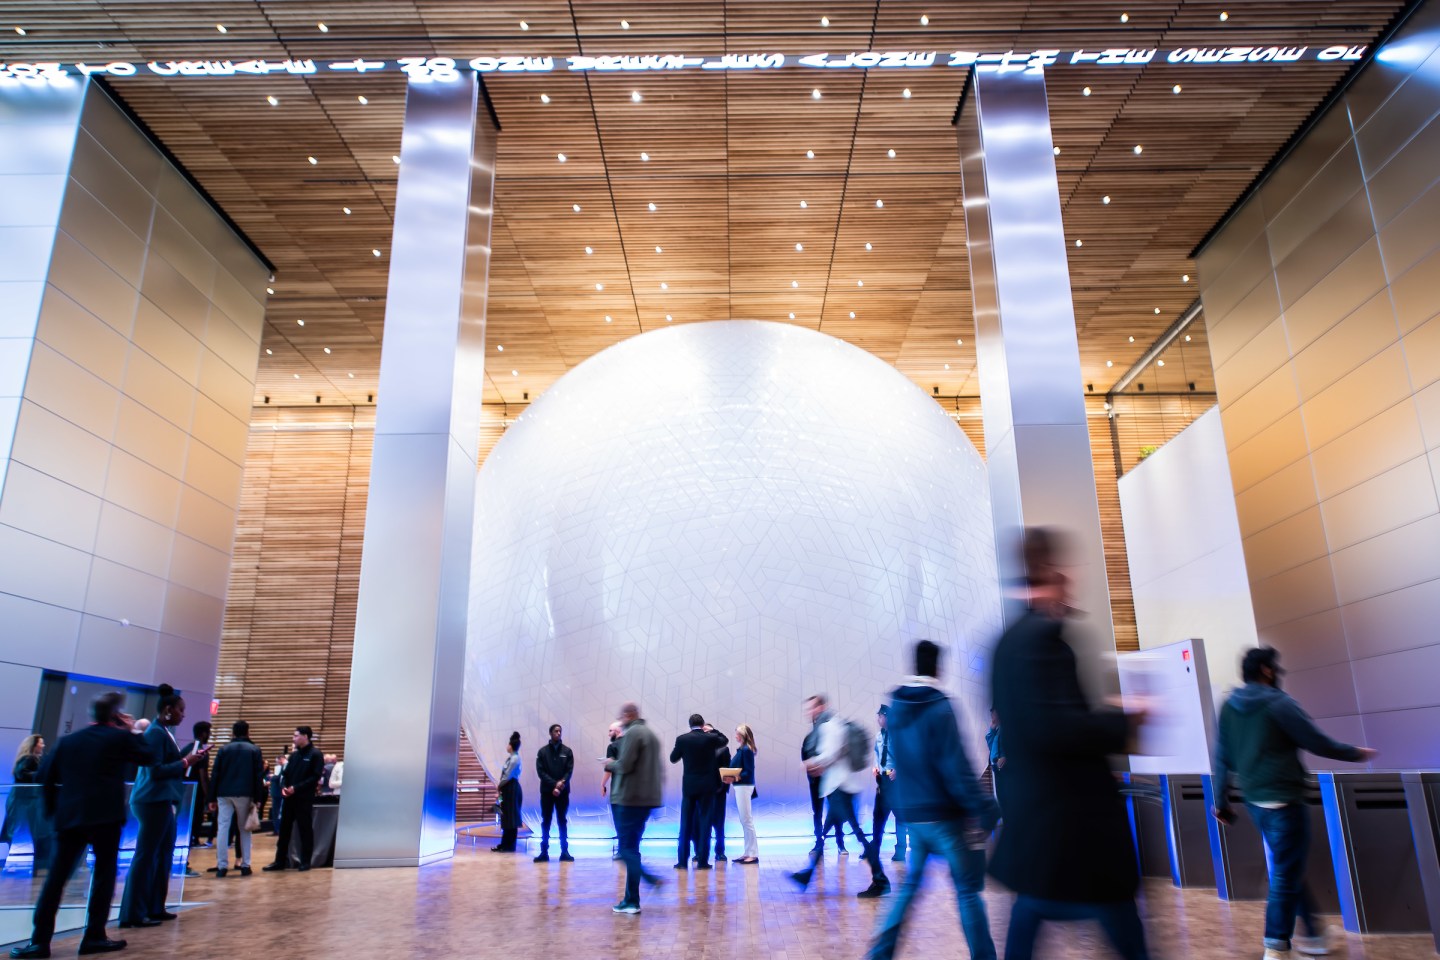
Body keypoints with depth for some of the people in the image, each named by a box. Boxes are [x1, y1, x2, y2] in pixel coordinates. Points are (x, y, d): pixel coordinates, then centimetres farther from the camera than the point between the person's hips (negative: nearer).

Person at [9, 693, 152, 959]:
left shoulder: (68, 741, 12)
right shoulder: (120, 737, -2)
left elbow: (47, 779, 13)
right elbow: (148, 758, 8)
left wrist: (53, 810, 21)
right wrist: (132, 731, 13)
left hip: (69, 817, 4)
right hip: (106, 817, -4)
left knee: (56, 878, 8)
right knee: (104, 875, 5)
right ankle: (94, 937, 6)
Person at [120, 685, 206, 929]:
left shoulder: (163, 732, 14)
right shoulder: (156, 733, -16)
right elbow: (155, 771, -22)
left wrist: (189, 759, 9)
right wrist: (186, 762, -16)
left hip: (160, 800, 10)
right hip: (153, 801, -10)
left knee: (163, 854, 14)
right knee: (146, 856, -4)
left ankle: (154, 908, 21)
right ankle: (133, 914, 2)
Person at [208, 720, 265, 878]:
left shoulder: (224, 749, 6)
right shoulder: (254, 750, 3)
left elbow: (215, 775, 4)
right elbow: (259, 776, 0)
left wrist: (212, 798, 8)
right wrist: (257, 798, 4)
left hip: (224, 794, 1)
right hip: (245, 794, -1)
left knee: (222, 828, 3)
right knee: (244, 829, 9)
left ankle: (222, 866, -2)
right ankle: (245, 865, 6)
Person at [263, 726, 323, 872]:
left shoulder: (315, 755, -6)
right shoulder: (294, 754, 14)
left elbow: (315, 777, -13)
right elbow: (286, 774, 16)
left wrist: (295, 788, -18)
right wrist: (283, 787, -5)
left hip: (304, 799, -6)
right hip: (289, 798, 7)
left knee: (305, 830, 1)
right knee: (284, 829, 9)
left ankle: (305, 862, 9)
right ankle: (280, 861, 18)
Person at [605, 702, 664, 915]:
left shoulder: (632, 733, -12)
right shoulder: (651, 733, 16)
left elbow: (624, 765, -20)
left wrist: (610, 764, -1)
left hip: (631, 797, -9)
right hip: (648, 797, 9)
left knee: (628, 849, -2)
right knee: (631, 847, 16)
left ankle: (632, 901, -1)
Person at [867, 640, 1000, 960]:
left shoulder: (894, 708, 5)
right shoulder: (939, 708, -16)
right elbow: (957, 768, -20)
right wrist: (986, 810, -18)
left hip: (911, 813, 7)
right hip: (945, 814, -7)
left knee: (911, 884, 18)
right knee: (968, 891, 4)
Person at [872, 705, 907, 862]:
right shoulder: (879, 736, 7)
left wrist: (898, 770, -22)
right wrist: (877, 777, 6)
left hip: (896, 778, -5)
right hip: (883, 779, 5)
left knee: (900, 815, 6)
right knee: (878, 815, 8)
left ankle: (900, 851, 17)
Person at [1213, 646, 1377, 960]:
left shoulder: (1228, 707, 7)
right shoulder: (1278, 703, -12)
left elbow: (1222, 757, 10)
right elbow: (1318, 743, -6)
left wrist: (1221, 801, 17)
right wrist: (1356, 753, 12)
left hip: (1254, 801, 7)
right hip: (1284, 801, -7)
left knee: (1287, 870, 20)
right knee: (1286, 875, 0)